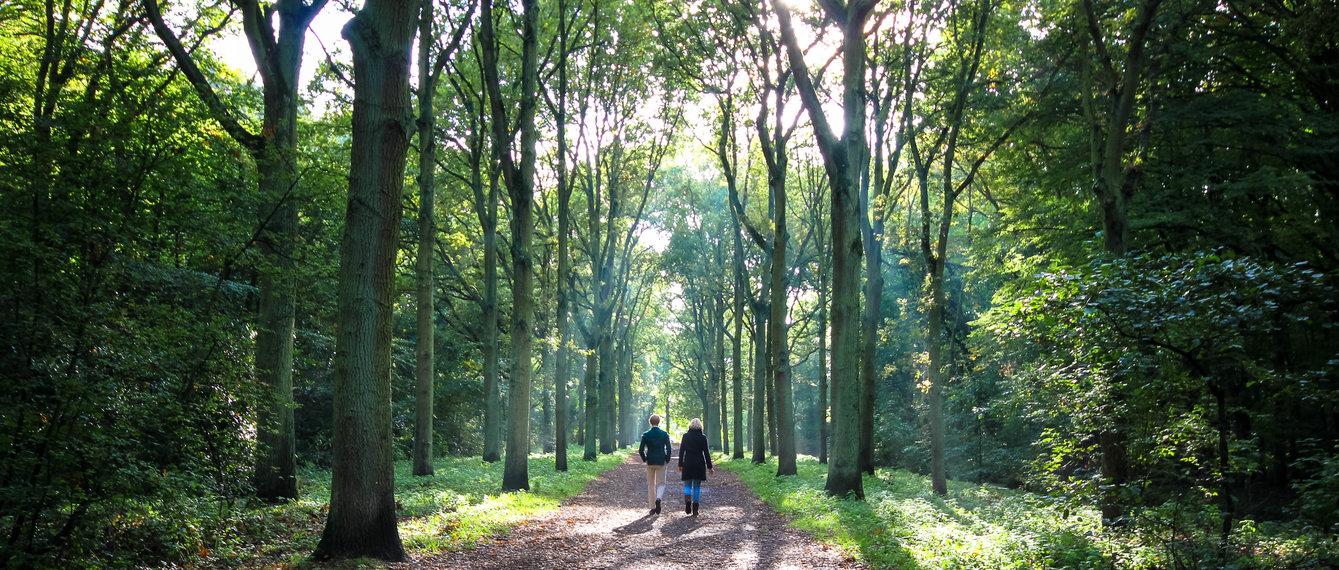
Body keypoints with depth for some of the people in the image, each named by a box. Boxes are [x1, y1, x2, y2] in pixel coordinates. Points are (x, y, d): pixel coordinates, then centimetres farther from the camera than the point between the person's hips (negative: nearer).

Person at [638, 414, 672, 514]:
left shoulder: (646, 435, -3)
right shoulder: (665, 434, -4)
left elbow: (641, 450, -5)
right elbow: (669, 449, -7)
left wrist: (645, 459, 8)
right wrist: (667, 460, 5)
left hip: (650, 462, 1)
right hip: (661, 462, -1)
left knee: (651, 484, 11)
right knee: (661, 483, 7)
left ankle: (653, 507, 10)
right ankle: (658, 499, -22)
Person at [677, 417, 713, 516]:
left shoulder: (685, 436, -1)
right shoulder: (703, 438, -4)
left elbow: (681, 451, 1)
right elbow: (706, 453, -3)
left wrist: (680, 465, 9)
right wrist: (710, 466, 3)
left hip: (688, 464, 0)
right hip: (699, 464, 0)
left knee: (687, 485, 11)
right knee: (697, 487, 7)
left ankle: (687, 500, -19)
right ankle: (695, 510, 7)